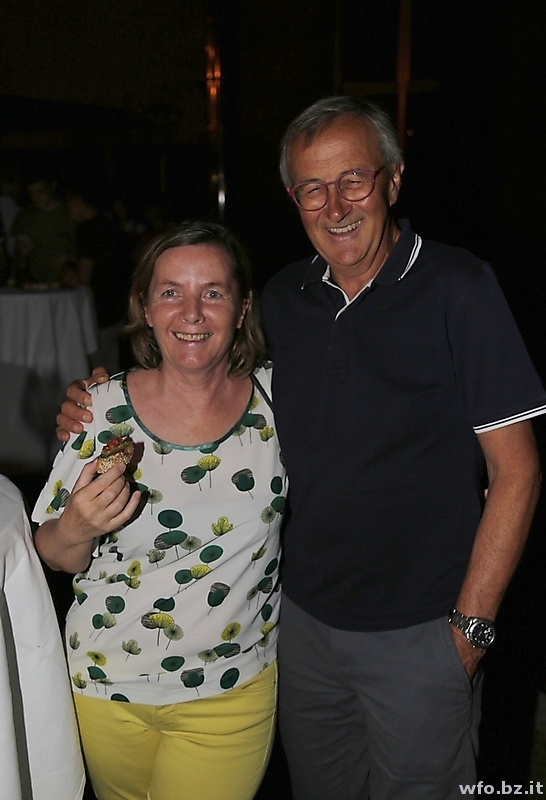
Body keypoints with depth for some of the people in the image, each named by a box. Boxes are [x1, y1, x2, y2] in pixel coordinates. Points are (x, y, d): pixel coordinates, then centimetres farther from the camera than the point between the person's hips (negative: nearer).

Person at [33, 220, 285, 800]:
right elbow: (54, 556, -5)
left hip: (232, 692, -1)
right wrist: (78, 529, -26)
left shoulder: (277, 397, -10)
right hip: (106, 687, 1)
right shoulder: (102, 409, -13)